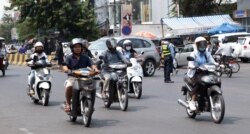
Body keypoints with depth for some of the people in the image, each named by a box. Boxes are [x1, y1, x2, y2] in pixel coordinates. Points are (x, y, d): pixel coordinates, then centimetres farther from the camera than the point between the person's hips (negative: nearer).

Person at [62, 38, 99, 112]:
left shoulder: (85, 58, 15)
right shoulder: (69, 58, 8)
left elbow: (91, 64, 3)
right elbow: (64, 66, -5)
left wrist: (95, 69, -19)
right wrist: (67, 70, -28)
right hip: (72, 77, -2)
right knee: (69, 86, -33)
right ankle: (68, 103, -12)